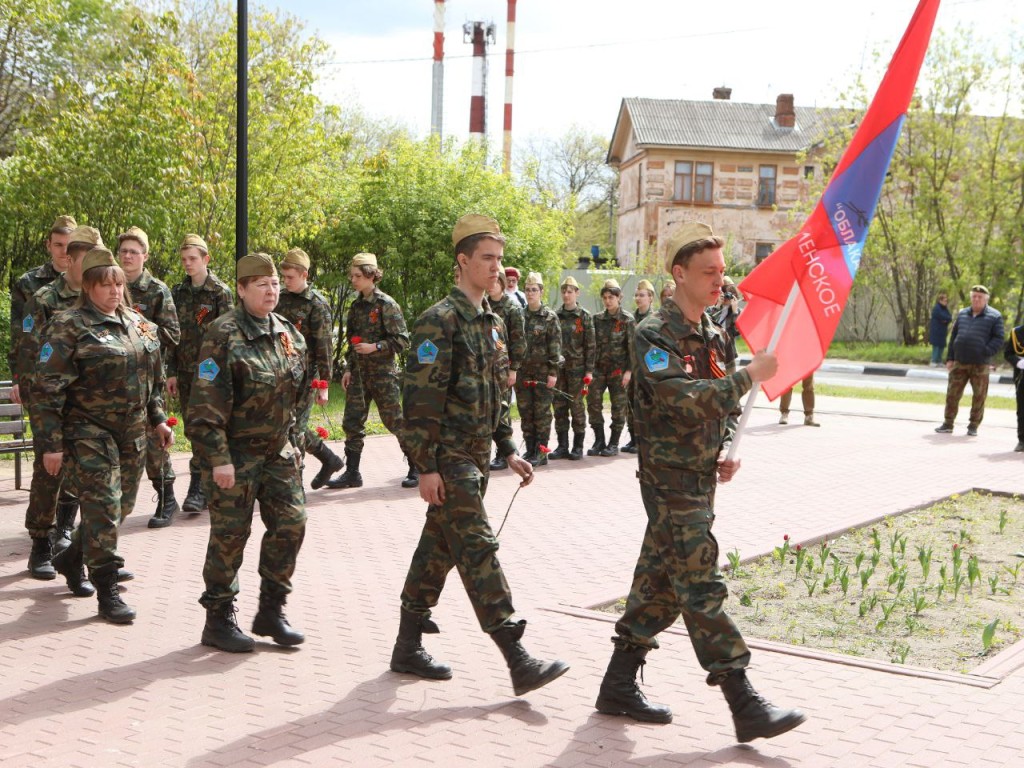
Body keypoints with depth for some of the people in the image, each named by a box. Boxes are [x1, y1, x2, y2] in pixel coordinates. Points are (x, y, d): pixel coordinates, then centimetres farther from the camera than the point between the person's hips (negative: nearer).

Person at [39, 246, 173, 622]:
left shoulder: (138, 323, 11)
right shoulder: (69, 326, -10)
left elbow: (153, 378, 21)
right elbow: (47, 388, -12)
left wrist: (158, 420, 16)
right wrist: (51, 443, -15)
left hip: (132, 434, 7)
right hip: (89, 433, -7)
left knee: (121, 506, 13)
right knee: (103, 507, -8)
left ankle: (72, 559, 36)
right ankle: (107, 591, 2)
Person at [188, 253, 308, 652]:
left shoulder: (288, 333, 9)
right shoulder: (224, 334, -13)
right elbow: (205, 403, -17)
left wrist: (292, 441, 17)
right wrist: (218, 457, -20)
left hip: (279, 450, 7)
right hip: (237, 452, -7)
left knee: (291, 524, 5)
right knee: (230, 534, 0)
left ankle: (271, 611, 19)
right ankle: (219, 620, 13)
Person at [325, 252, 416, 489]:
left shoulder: (386, 305, -10)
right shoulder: (356, 306, 11)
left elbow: (402, 341, -11)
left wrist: (375, 347, -19)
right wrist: (348, 369, 12)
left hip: (383, 372, -7)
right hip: (359, 372, 7)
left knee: (394, 421, -1)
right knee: (352, 422, 4)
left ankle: (416, 468, 12)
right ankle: (352, 473, 11)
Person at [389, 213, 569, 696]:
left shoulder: (489, 323, 15)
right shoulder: (440, 320, -13)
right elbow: (421, 399, -17)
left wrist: (509, 451, 18)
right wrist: (426, 466, -20)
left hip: (476, 458, 9)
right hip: (449, 460, -9)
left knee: (439, 548, 13)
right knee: (478, 550, -9)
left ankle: (408, 647, 23)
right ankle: (518, 661, -10)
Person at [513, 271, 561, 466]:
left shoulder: (550, 317, -3)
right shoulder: (520, 315, 9)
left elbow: (555, 346, -6)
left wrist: (553, 372, -11)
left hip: (543, 371, -4)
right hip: (523, 371, 4)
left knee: (542, 412, 0)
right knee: (525, 412, 7)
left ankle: (541, 452, 6)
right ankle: (530, 449, 16)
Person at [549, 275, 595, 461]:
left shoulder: (585, 317, 0)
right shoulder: (556, 316, 9)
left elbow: (591, 346, -2)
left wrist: (589, 370, -7)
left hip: (577, 368, -4)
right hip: (558, 367, 4)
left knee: (577, 406, 0)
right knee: (559, 406, 5)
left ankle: (578, 447, 8)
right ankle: (562, 446, 13)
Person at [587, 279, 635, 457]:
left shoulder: (627, 319, -3)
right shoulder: (598, 319, 9)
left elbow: (632, 346, -6)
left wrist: (629, 370, -12)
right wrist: (590, 367, 6)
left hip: (618, 368, -4)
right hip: (599, 367, 4)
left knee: (619, 406, 2)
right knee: (593, 402, -3)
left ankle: (613, 444, 11)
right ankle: (599, 441, 8)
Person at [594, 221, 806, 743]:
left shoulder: (711, 335, 13)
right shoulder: (654, 336, -14)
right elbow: (687, 401, -28)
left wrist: (726, 448, 6)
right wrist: (751, 375, -25)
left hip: (700, 478, 9)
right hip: (670, 480, -9)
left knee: (660, 583, 13)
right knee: (702, 588, -7)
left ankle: (619, 686, 24)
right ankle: (746, 707, -4)